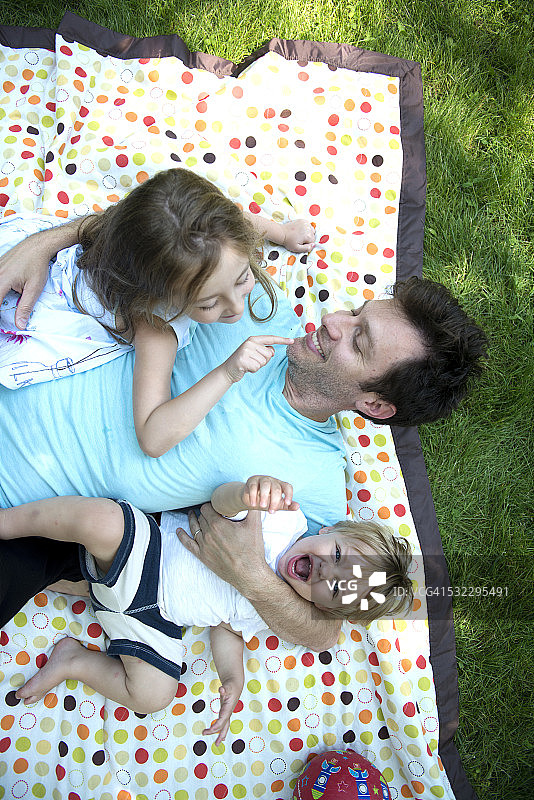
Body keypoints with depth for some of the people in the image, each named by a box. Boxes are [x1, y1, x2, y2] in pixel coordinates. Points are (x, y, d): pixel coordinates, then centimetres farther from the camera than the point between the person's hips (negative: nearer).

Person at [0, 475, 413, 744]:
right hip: (142, 549, -2)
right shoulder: (286, 519, -12)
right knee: (102, 519, -33)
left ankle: (72, 659, 7)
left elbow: (228, 630, 6)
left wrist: (234, 678, -13)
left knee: (152, 696, -18)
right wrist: (247, 493, -46)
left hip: (156, 617, 3)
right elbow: (221, 499, -21)